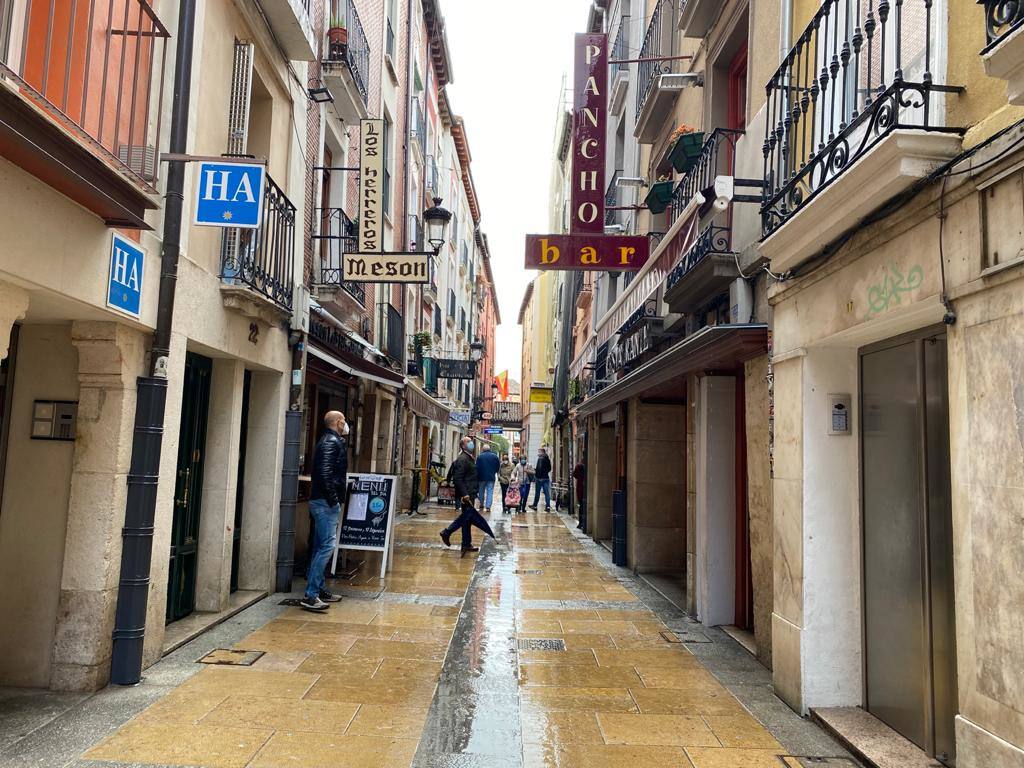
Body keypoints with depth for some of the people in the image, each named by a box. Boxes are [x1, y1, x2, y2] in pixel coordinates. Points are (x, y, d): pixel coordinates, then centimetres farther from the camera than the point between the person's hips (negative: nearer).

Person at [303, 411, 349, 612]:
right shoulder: (332, 442, -12)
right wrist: (333, 500, -20)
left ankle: (318, 589, 22)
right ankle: (310, 595, -11)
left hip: (322, 502, 11)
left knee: (320, 547, 14)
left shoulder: (332, 441, 19)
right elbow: (325, 474, -23)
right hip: (326, 503, -11)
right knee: (326, 546, -11)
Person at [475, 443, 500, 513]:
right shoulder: (495, 456, -1)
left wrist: (477, 477, 0)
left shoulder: (479, 456, -5)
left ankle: (481, 504, 29)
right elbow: (498, 466, 5)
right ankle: (488, 507, -7)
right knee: (490, 491, 0)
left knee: (481, 491, 17)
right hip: (491, 477, 0)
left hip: (482, 477, 0)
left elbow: (477, 468, -6)